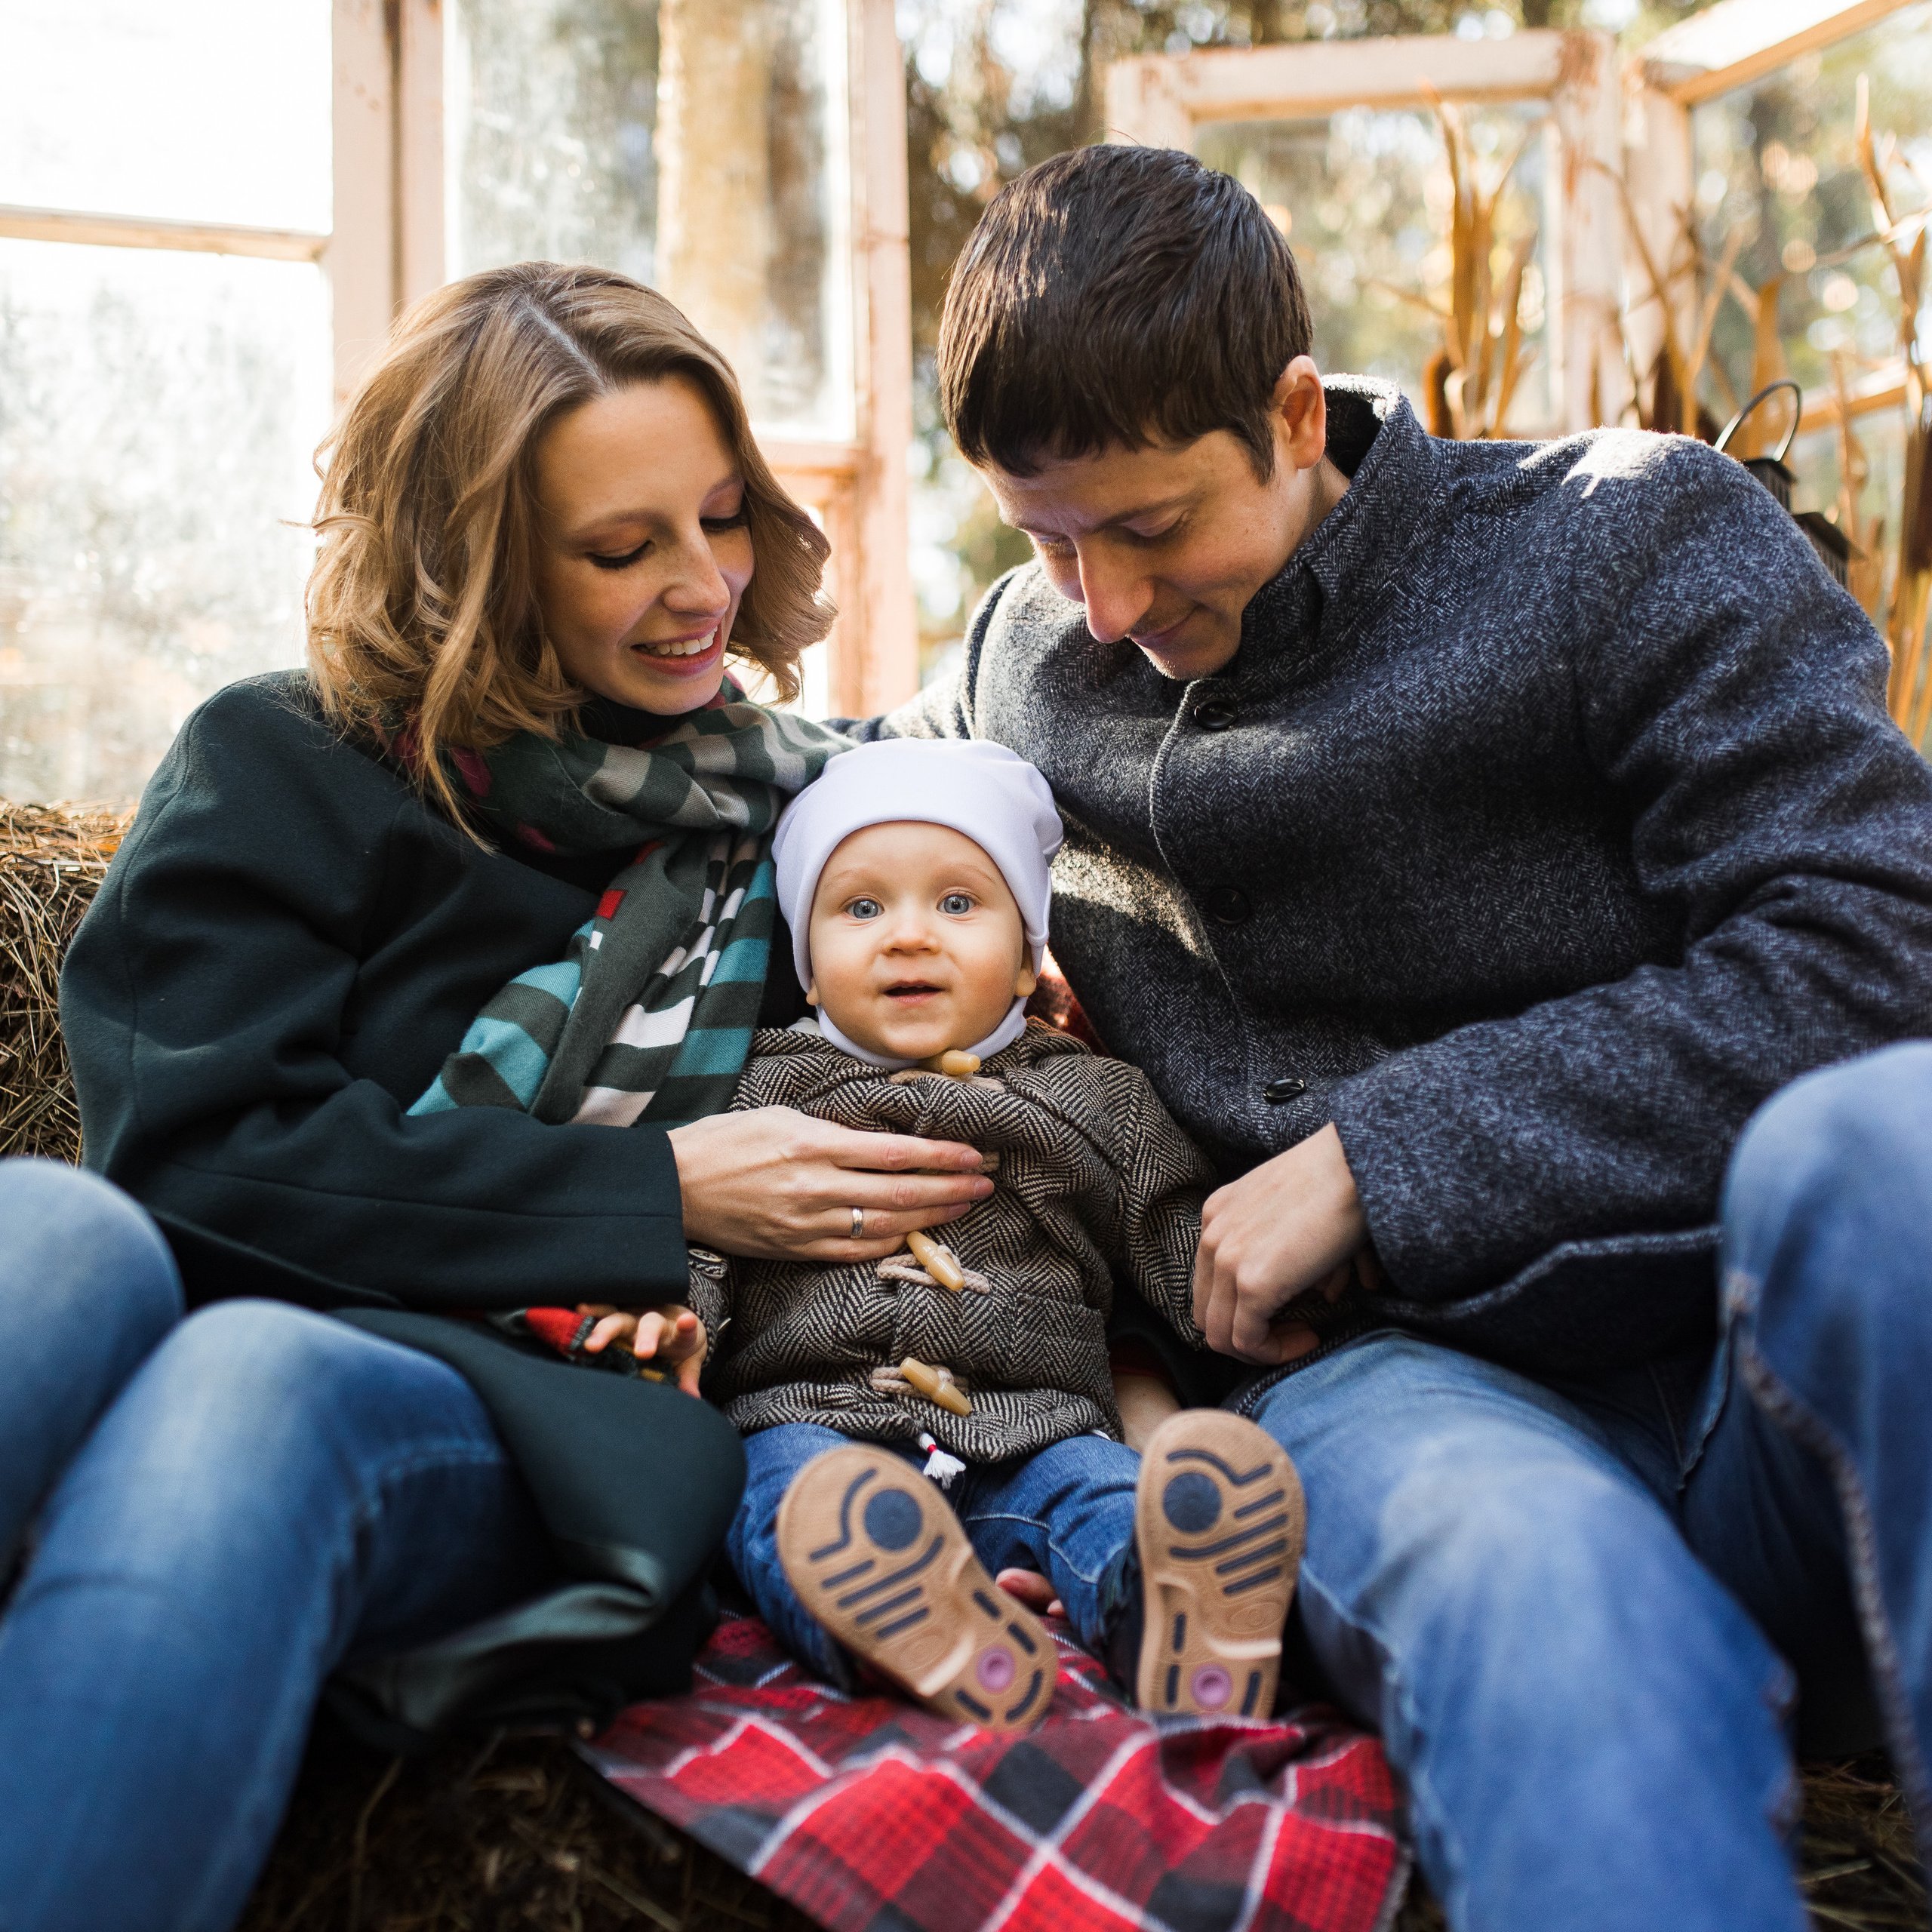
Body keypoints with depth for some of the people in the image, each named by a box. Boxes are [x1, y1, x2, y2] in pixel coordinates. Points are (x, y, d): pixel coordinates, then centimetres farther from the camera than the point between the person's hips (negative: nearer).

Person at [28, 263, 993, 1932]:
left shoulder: (796, 803, 21)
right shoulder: (283, 771, 11)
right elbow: (198, 1152, -1)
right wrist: (653, 1195, -6)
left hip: (584, 1419, 1)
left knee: (252, 1384, -36)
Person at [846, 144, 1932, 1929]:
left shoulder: (1629, 535, 4)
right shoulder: (1022, 673, 18)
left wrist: (1385, 1152, -10)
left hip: (1751, 1314, 0)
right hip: (1391, 1370, 1)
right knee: (1544, 1597, -40)